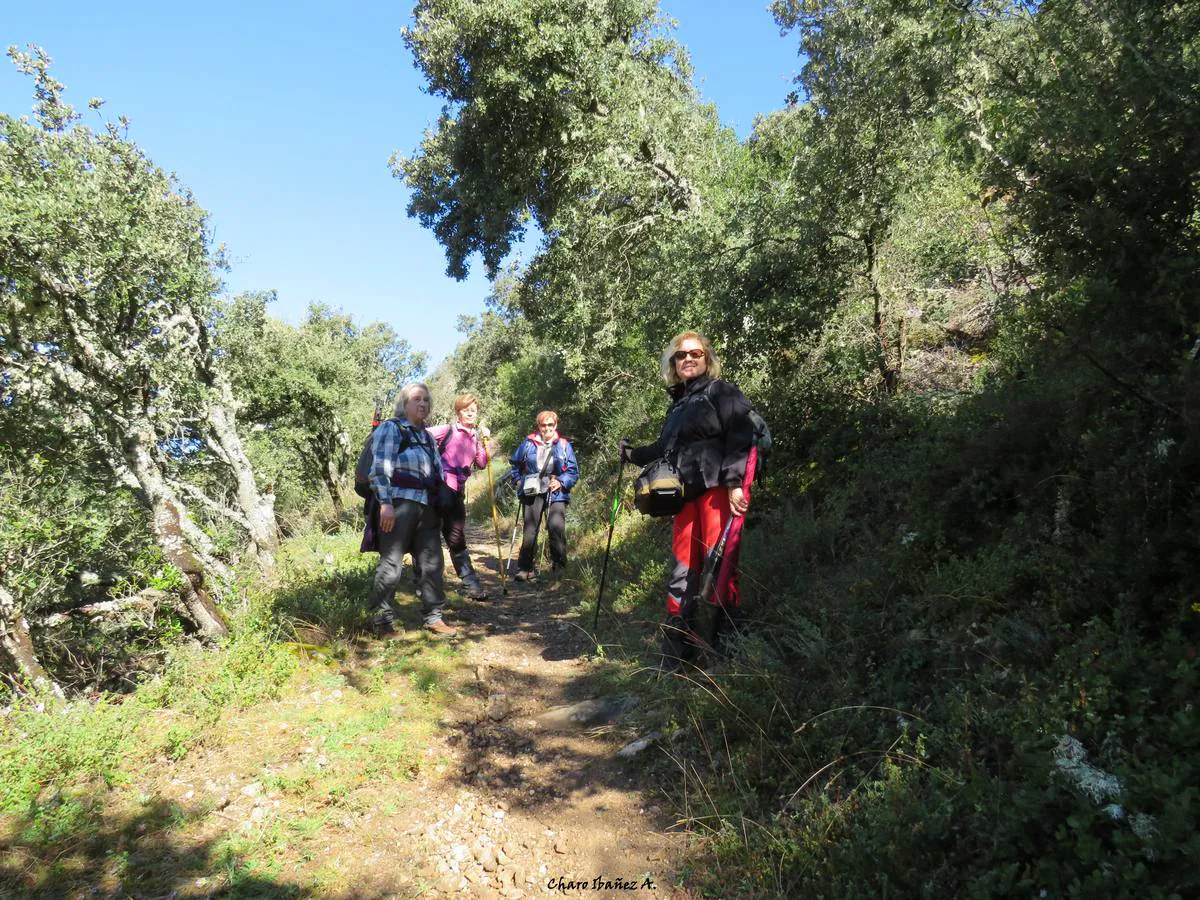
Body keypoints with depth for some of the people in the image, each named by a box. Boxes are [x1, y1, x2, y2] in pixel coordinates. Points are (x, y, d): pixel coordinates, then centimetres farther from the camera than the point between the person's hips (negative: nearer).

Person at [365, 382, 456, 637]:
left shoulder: (427, 436, 23)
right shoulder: (391, 428, 1)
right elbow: (379, 468, -9)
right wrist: (385, 503, -18)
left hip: (427, 507, 7)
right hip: (400, 504, -7)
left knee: (431, 564, 9)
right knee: (391, 565, -4)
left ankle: (433, 617, 19)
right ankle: (383, 622, 7)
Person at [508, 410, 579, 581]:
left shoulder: (564, 445, 4)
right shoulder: (528, 443, 8)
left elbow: (574, 470, 4)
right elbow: (514, 462, 20)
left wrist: (561, 482, -10)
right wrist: (518, 480, 8)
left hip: (556, 494, -2)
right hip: (532, 492, 2)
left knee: (556, 527, -15)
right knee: (529, 530, 4)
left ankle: (559, 566, -1)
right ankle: (525, 568, 13)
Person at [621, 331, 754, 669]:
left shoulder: (722, 393, 3)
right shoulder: (678, 403, 23)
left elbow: (741, 437, -9)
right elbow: (666, 449, 29)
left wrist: (735, 483, -19)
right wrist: (632, 454, 27)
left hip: (720, 490, -7)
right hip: (687, 495, 7)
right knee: (681, 571, 5)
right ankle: (676, 652, 12)